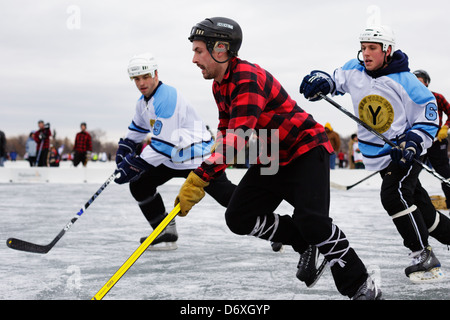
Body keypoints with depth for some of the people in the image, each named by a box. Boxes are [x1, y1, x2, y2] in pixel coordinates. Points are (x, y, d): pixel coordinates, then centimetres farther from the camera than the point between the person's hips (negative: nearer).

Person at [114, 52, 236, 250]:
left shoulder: (168, 97, -23)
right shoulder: (144, 102, 10)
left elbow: (163, 143, -27)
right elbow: (137, 131, 28)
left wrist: (134, 165, -24)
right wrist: (124, 152, 13)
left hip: (198, 158, -10)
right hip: (172, 158, 10)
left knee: (227, 195, -15)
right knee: (139, 184, 5)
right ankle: (167, 234, 11)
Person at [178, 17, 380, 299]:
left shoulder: (248, 79, -27)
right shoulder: (219, 84, 5)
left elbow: (238, 139, -36)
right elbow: (226, 130, 16)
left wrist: (199, 178, -38)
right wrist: (207, 174, 4)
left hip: (307, 151, -10)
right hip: (272, 158, 10)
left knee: (309, 220, -25)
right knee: (239, 217, -1)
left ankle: (361, 286, -11)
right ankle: (305, 244, 11)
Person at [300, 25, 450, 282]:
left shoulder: (405, 82, -17)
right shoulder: (354, 70, -2)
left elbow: (429, 117, -11)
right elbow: (336, 81, 15)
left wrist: (414, 143, -25)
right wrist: (320, 81, -8)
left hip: (406, 153, -6)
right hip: (379, 157, 6)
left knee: (393, 195, -26)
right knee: (420, 208, 11)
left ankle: (424, 255, -18)